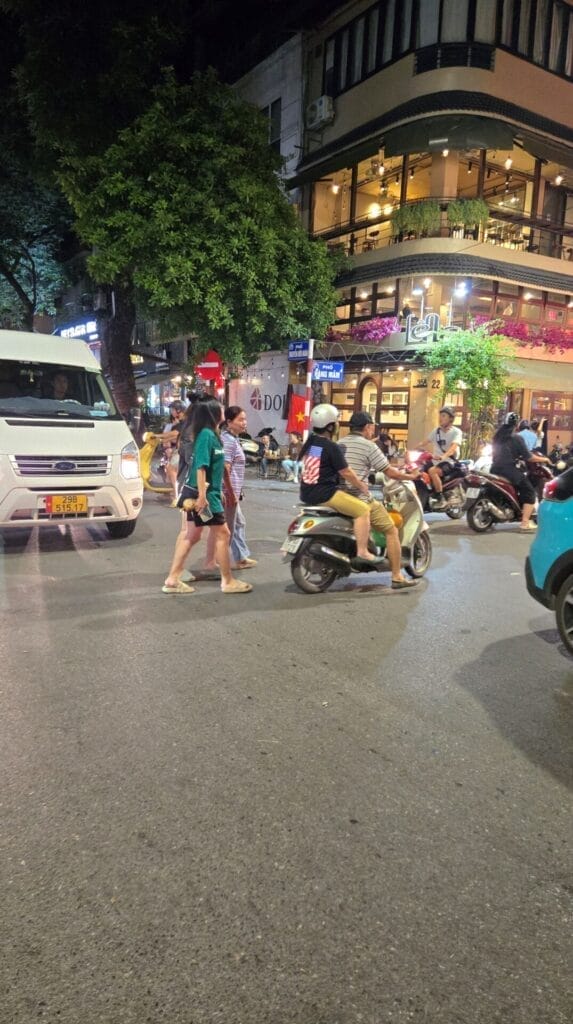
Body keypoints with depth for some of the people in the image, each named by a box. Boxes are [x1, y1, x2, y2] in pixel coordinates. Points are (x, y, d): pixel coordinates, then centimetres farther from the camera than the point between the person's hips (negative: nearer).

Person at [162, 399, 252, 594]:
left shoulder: (211, 434, 13)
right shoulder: (207, 434, -16)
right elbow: (201, 466, -22)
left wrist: (218, 491, 22)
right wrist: (202, 495, -25)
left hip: (207, 492, 10)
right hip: (204, 494, -10)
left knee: (190, 535, 10)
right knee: (223, 533, -1)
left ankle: (172, 580, 14)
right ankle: (228, 581, 9)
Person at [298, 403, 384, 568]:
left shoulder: (309, 442, 12)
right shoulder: (331, 447, -15)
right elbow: (346, 473, -12)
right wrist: (361, 486, 4)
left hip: (307, 493, 10)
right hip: (324, 494, -10)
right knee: (363, 510, -9)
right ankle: (362, 553, -13)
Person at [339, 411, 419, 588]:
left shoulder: (340, 443, 12)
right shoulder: (369, 446, -9)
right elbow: (390, 472, -8)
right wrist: (411, 476, 7)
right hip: (360, 499, -8)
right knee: (391, 530, 3)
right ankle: (397, 577, 2)